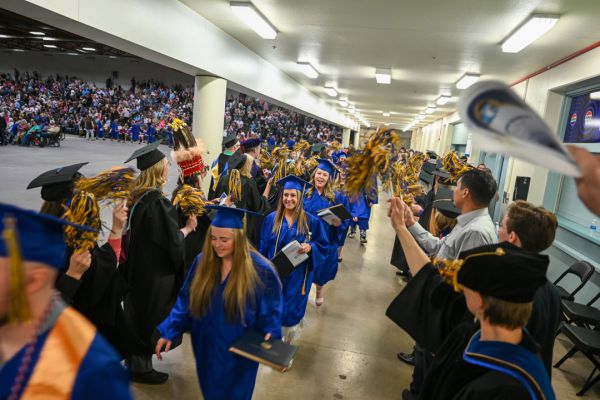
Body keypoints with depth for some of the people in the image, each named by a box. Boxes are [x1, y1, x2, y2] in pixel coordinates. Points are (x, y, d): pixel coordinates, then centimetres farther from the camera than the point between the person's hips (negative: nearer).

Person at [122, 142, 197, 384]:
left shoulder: (136, 196, 1)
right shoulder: (158, 202, -26)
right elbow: (173, 241, -22)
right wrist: (188, 227, -5)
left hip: (136, 267, 9)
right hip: (155, 273, -9)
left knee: (138, 315, 23)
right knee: (151, 319, 9)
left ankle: (135, 361, 43)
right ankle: (141, 368, 26)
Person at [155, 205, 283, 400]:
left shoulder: (259, 270, -20)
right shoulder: (203, 261, -9)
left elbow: (270, 310, -10)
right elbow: (186, 301, -1)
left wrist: (270, 335, -23)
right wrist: (169, 331, -7)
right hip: (207, 347, 4)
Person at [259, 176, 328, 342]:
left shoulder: (312, 221, -6)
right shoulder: (271, 219, -1)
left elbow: (323, 246, -2)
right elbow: (263, 247, 4)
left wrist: (310, 247, -22)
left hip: (297, 276, -1)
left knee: (291, 314, 9)